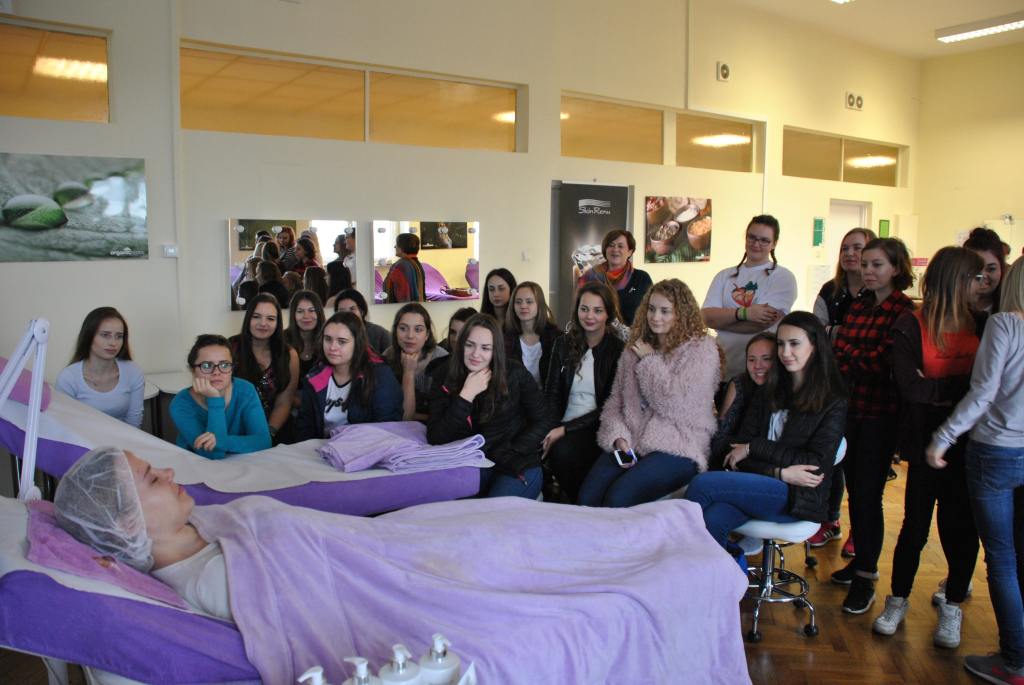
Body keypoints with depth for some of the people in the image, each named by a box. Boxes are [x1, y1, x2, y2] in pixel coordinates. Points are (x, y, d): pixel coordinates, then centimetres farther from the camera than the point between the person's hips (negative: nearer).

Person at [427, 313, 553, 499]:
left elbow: (542, 422, 2)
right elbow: (435, 438, -9)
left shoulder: (515, 373, -3)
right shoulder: (444, 377, 0)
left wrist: (508, 454, -11)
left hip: (518, 466, -1)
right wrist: (466, 395, -16)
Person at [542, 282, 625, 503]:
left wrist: (565, 429, -15)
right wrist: (550, 429, -12)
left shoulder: (618, 350, -1)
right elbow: (551, 393, 8)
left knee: (562, 451, -34)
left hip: (597, 427, -3)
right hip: (562, 425, 3)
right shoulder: (564, 343, 10)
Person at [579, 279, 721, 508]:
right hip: (631, 443, 5)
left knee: (619, 498, -28)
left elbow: (677, 405, -13)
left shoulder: (701, 349, -1)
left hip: (677, 447, -4)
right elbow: (615, 401, 13)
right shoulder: (635, 348, 15)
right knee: (589, 495, -22)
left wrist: (649, 361, -3)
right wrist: (618, 436, -5)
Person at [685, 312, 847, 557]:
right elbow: (737, 449, 7)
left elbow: (816, 463, -5)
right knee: (712, 520, -32)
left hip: (798, 498, -4)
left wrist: (754, 448, -5)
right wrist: (781, 472, -12)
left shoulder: (833, 402, 2)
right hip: (759, 486, 4)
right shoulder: (767, 392, 15)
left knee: (703, 484, -24)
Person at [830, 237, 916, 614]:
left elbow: (884, 361, -16)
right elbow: (839, 351, 10)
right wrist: (861, 358, -9)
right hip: (850, 408, 6)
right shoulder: (858, 306, 12)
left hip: (880, 413, -6)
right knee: (854, 488, 13)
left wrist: (847, 350, -6)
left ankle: (866, 577, 10)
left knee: (868, 494, -2)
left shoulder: (904, 311, -10)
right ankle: (862, 559, 29)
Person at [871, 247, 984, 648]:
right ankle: (898, 601, 26)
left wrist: (938, 387, -12)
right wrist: (965, 385, -11)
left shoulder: (982, 325, 7)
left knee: (962, 525, 7)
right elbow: (910, 386, -15)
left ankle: (952, 608, 26)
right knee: (916, 524, 7)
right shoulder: (911, 326, -6)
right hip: (927, 439, -3)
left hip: (968, 443, 3)